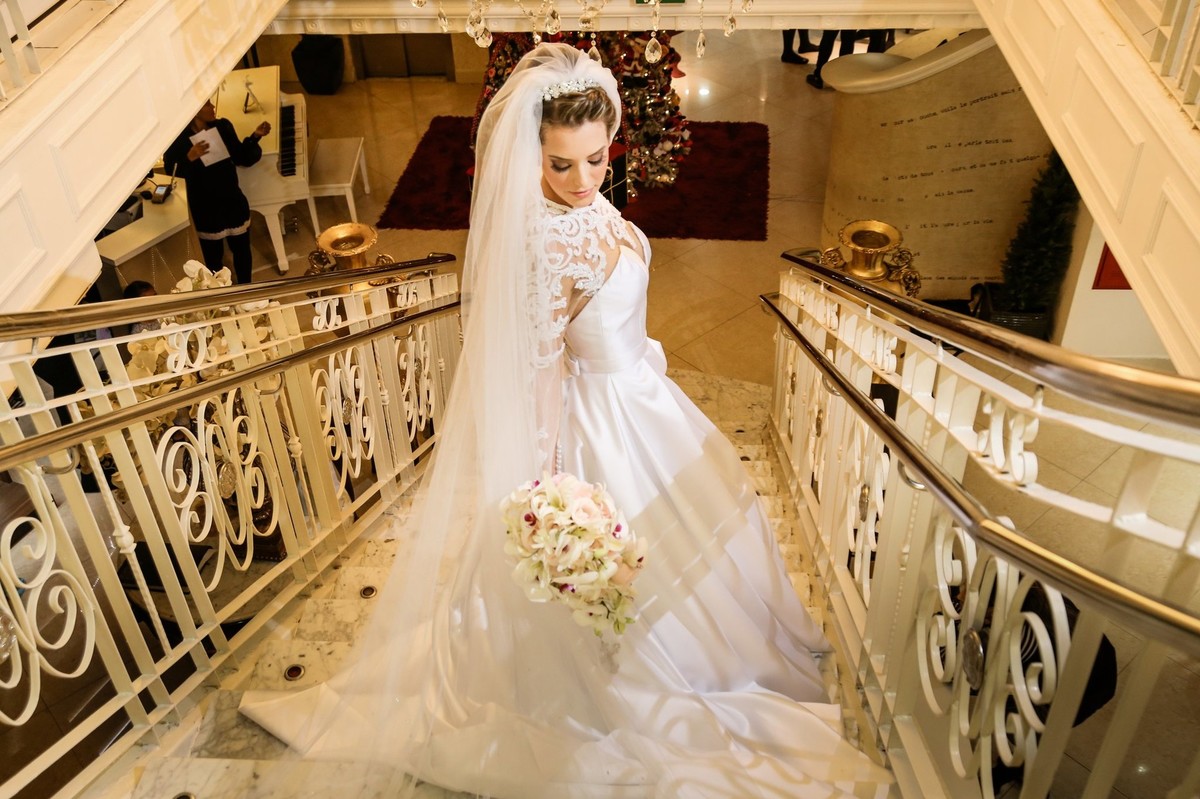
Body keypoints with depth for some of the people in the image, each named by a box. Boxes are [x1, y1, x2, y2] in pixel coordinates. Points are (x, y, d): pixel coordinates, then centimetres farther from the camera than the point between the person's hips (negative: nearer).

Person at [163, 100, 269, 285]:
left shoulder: (223, 127, -4)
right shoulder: (179, 137, -13)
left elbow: (242, 158, 4)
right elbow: (171, 170, -12)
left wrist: (255, 137, -9)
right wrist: (189, 158, -30)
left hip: (233, 201, 3)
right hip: (204, 207, -3)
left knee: (242, 249, 15)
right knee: (213, 256, 10)